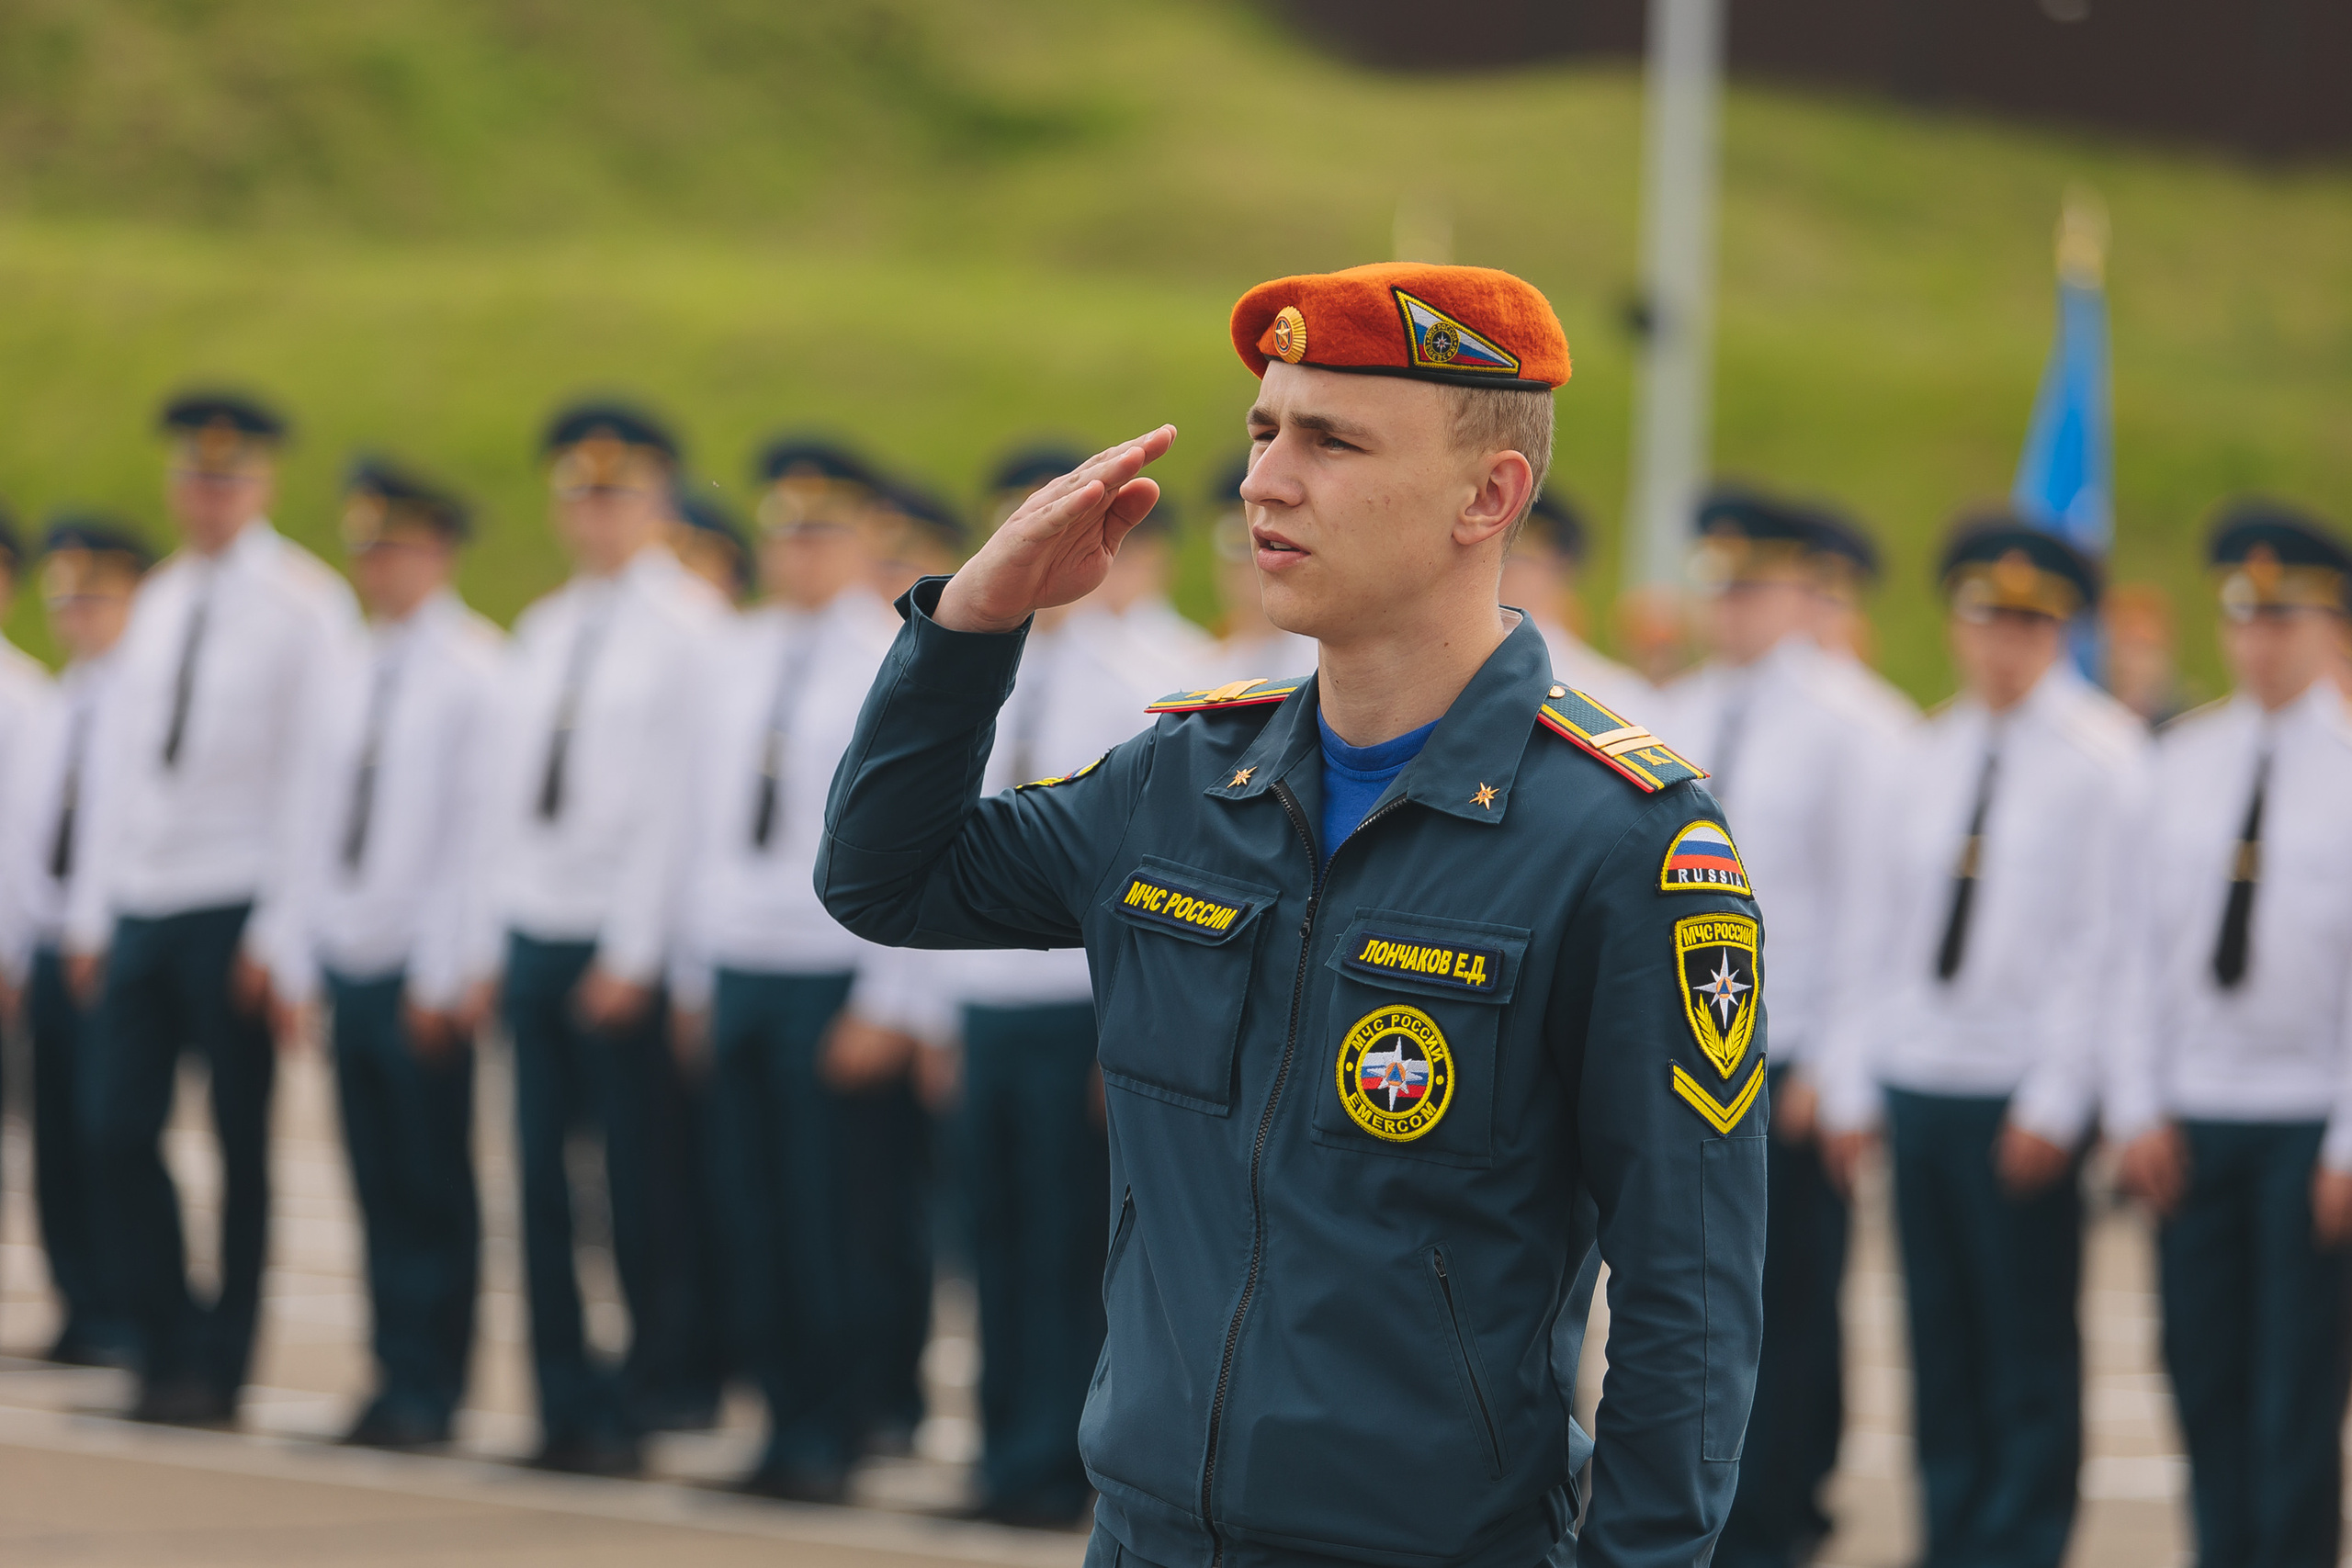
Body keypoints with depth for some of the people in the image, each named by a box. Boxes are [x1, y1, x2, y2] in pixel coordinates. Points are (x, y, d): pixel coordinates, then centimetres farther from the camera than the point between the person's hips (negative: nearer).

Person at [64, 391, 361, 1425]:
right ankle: (168, 1347, 10)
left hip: (236, 910, -6)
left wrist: (278, 932, -13)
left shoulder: (304, 603, -5)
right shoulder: (158, 603, 15)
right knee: (114, 1130, -1)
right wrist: (91, 914, 13)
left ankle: (216, 1374, 7)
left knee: (242, 1144, 0)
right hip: (141, 906, 6)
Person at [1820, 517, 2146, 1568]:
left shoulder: (2099, 759, -3)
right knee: (1940, 1339, 7)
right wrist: (1852, 1084, 8)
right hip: (1918, 1079, 5)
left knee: (2029, 1349, -2)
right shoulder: (1929, 757, 12)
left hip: (2025, 1093, -5)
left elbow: (2104, 940, -7)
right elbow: (1880, 925, 14)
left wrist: (2055, 1102, -12)